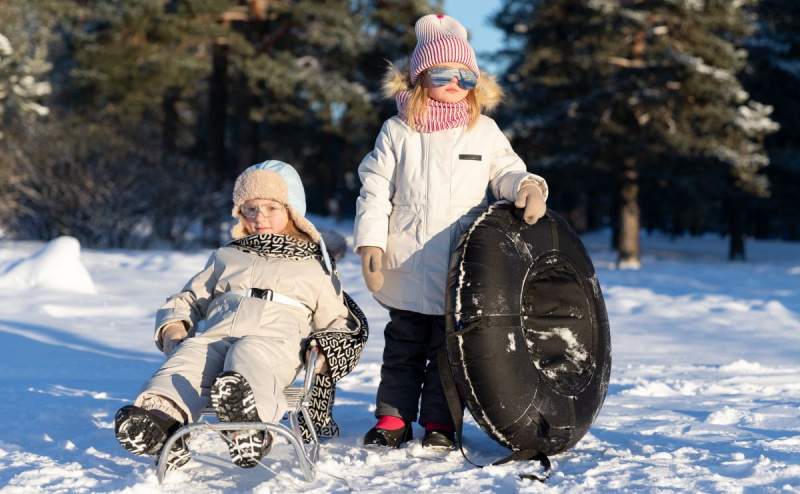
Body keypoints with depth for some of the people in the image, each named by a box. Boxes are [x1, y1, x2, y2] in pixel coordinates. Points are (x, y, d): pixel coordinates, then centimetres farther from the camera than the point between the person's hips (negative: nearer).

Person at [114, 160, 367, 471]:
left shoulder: (314, 268, 33)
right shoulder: (226, 258, 39)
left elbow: (340, 325, 27)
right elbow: (186, 301, 35)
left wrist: (323, 356, 3)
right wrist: (172, 331, 10)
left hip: (274, 342, -2)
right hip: (213, 336, 2)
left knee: (248, 353, -41)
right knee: (190, 354, -36)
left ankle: (249, 419, -73)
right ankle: (160, 420, -65)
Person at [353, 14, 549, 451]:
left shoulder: (484, 131, 6)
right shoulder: (397, 132, 4)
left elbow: (506, 171, 8)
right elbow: (375, 190, 3)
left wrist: (527, 186, -15)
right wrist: (370, 243, -7)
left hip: (463, 269, 0)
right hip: (406, 267, 0)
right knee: (403, 347, 10)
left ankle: (440, 422, 15)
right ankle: (393, 418, 19)